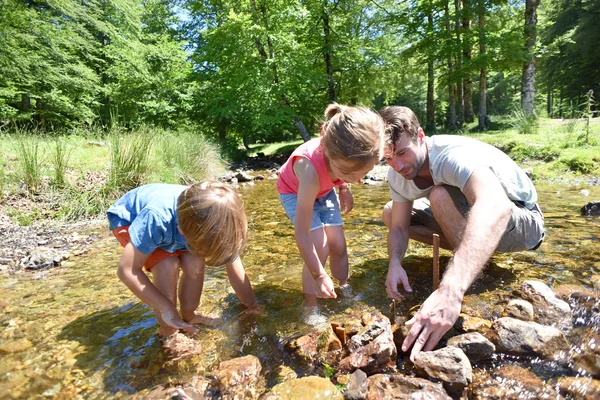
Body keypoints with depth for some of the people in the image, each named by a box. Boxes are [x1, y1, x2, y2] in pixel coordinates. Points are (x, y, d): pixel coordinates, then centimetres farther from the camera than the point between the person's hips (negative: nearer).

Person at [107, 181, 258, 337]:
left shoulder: (218, 226, -29)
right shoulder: (158, 217, -44)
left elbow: (237, 274, -17)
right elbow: (127, 270, -36)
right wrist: (167, 308, -35)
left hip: (173, 222, 4)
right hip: (127, 220, -4)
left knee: (195, 263, -19)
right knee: (167, 265, -27)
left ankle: (189, 317, 7)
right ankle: (167, 333, -7)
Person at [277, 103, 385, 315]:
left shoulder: (346, 154, -32)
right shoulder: (311, 171, -46)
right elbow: (302, 235, -39)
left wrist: (344, 187, -6)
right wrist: (319, 275, -35)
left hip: (324, 190, 5)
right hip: (295, 192, -5)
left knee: (338, 245, -1)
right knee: (320, 247, -18)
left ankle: (344, 289, 20)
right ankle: (310, 306, -2)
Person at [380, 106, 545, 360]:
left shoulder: (455, 155, -34)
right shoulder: (398, 176, -11)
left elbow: (496, 206, -53)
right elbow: (399, 227, -6)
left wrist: (450, 292, -65)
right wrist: (394, 263, -29)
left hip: (522, 222, -7)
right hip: (467, 219, 7)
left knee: (440, 195, -34)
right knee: (390, 213, 0)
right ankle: (469, 251, 1)